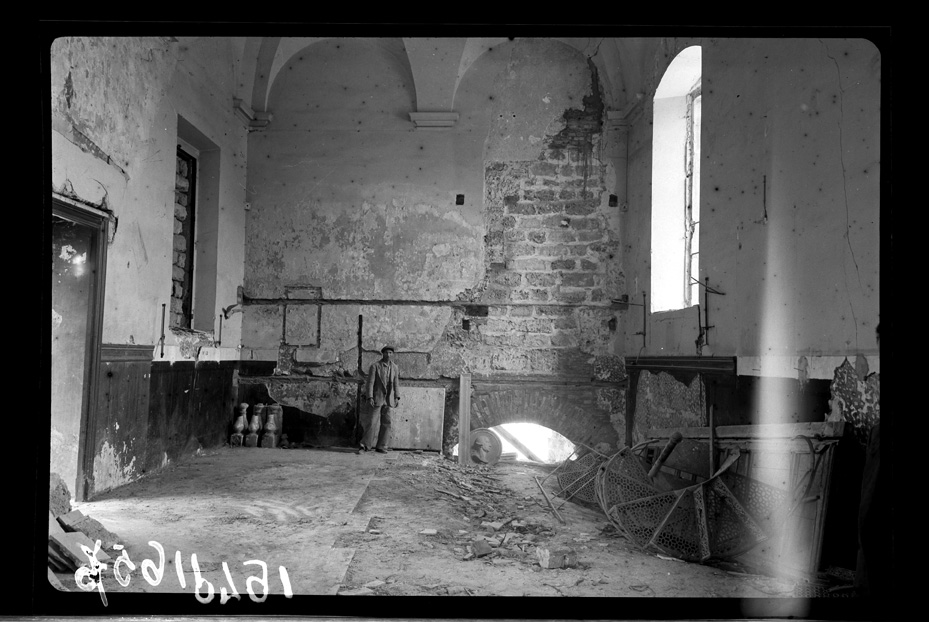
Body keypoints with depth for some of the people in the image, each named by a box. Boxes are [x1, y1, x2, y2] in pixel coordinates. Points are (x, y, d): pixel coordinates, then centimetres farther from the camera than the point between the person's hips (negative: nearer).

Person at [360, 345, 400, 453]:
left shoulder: (395, 367, 8)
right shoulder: (375, 367, -5)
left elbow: (396, 383, 12)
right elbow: (370, 383, -7)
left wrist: (397, 397, 4)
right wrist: (370, 397, -15)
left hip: (389, 400, 4)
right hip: (377, 398, -4)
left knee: (386, 422, 2)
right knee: (372, 422, -4)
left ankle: (381, 446, 9)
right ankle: (366, 445, 6)